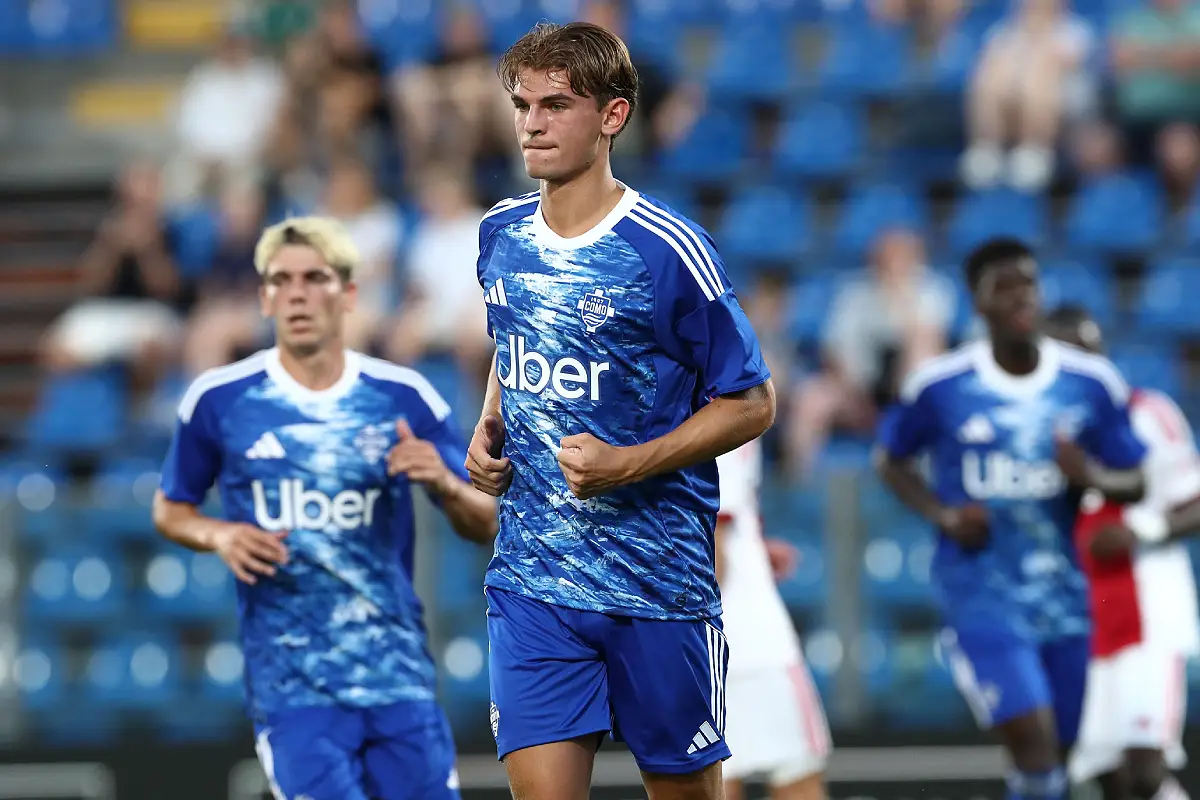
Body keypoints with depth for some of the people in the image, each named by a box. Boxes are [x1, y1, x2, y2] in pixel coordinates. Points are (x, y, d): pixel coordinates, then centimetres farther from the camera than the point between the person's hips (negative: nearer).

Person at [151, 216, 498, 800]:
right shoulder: (218, 400, 1)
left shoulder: (405, 398, 4)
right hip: (289, 682, -2)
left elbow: (485, 525, 9)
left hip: (399, 675, 2)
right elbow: (169, 509, 14)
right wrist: (218, 535, -8)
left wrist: (444, 485, -12)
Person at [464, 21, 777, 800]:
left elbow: (752, 403, -6)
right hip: (532, 581, 4)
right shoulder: (501, 235, 7)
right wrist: (488, 430, 6)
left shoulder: (669, 251, -11)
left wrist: (626, 465, -17)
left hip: (660, 583, -4)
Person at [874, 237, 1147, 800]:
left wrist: (1091, 476, -17)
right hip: (983, 598, -3)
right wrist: (942, 515, -8)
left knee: (1057, 752, 11)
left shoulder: (1092, 384, -1)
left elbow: (1135, 483, 6)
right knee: (1032, 738, -19)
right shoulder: (939, 386, -5)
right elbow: (890, 461, 10)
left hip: (1070, 598, 3)